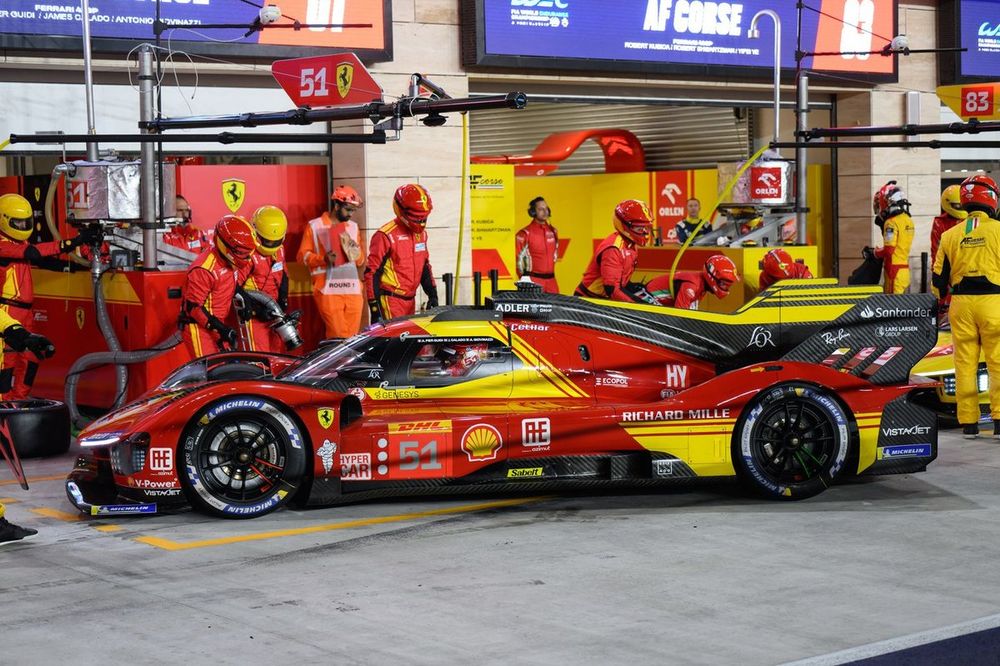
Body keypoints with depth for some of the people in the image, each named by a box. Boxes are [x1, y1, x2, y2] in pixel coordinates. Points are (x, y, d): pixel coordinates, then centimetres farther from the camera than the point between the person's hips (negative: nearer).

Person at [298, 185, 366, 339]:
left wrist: (356, 252, 0)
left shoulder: (353, 227, 21)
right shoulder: (315, 226, 5)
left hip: (353, 290, 5)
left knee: (352, 336, 2)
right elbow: (303, 255, -1)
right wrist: (324, 259, -17)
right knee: (338, 336, -15)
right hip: (328, 291, -5)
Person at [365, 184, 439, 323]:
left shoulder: (421, 233, 12)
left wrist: (432, 294, 14)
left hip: (410, 301, 8)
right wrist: (375, 309, -15)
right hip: (391, 301, -8)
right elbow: (372, 273, -12)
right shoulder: (386, 236, -12)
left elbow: (425, 267, 23)